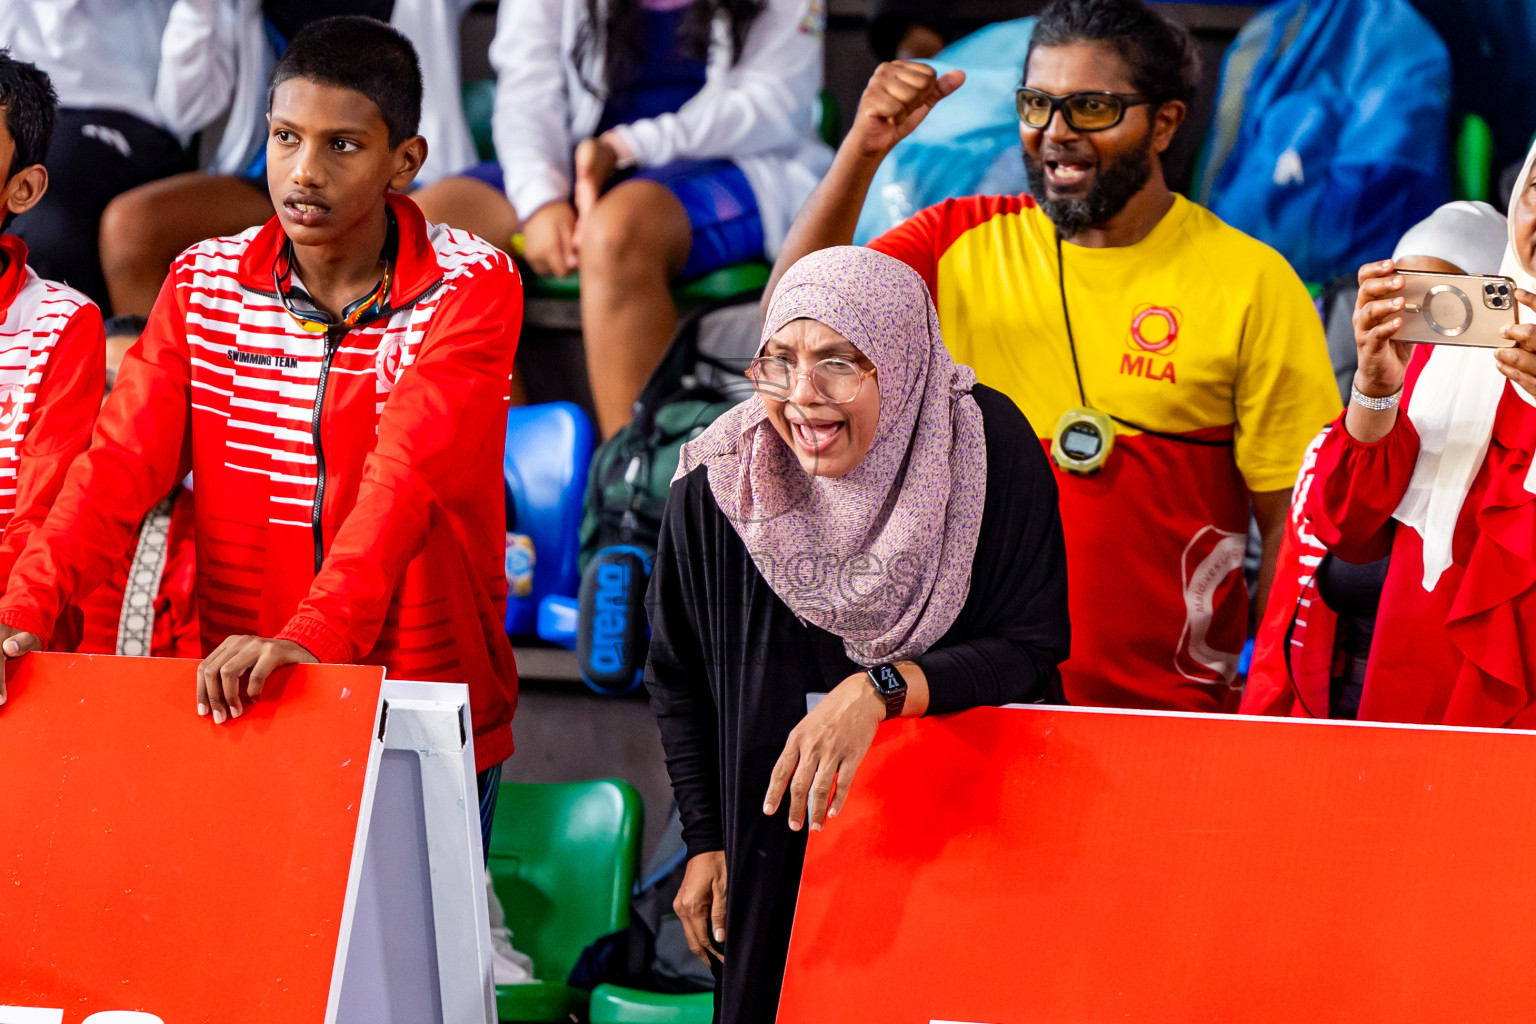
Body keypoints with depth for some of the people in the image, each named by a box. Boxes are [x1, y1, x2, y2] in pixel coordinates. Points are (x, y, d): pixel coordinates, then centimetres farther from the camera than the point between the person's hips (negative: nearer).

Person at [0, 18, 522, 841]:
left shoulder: (471, 290, -9)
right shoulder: (204, 286, 3)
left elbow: (410, 474, -24)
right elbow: (125, 458, -8)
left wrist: (312, 635, -40)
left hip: (426, 710, -3)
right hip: (241, 712, 3)